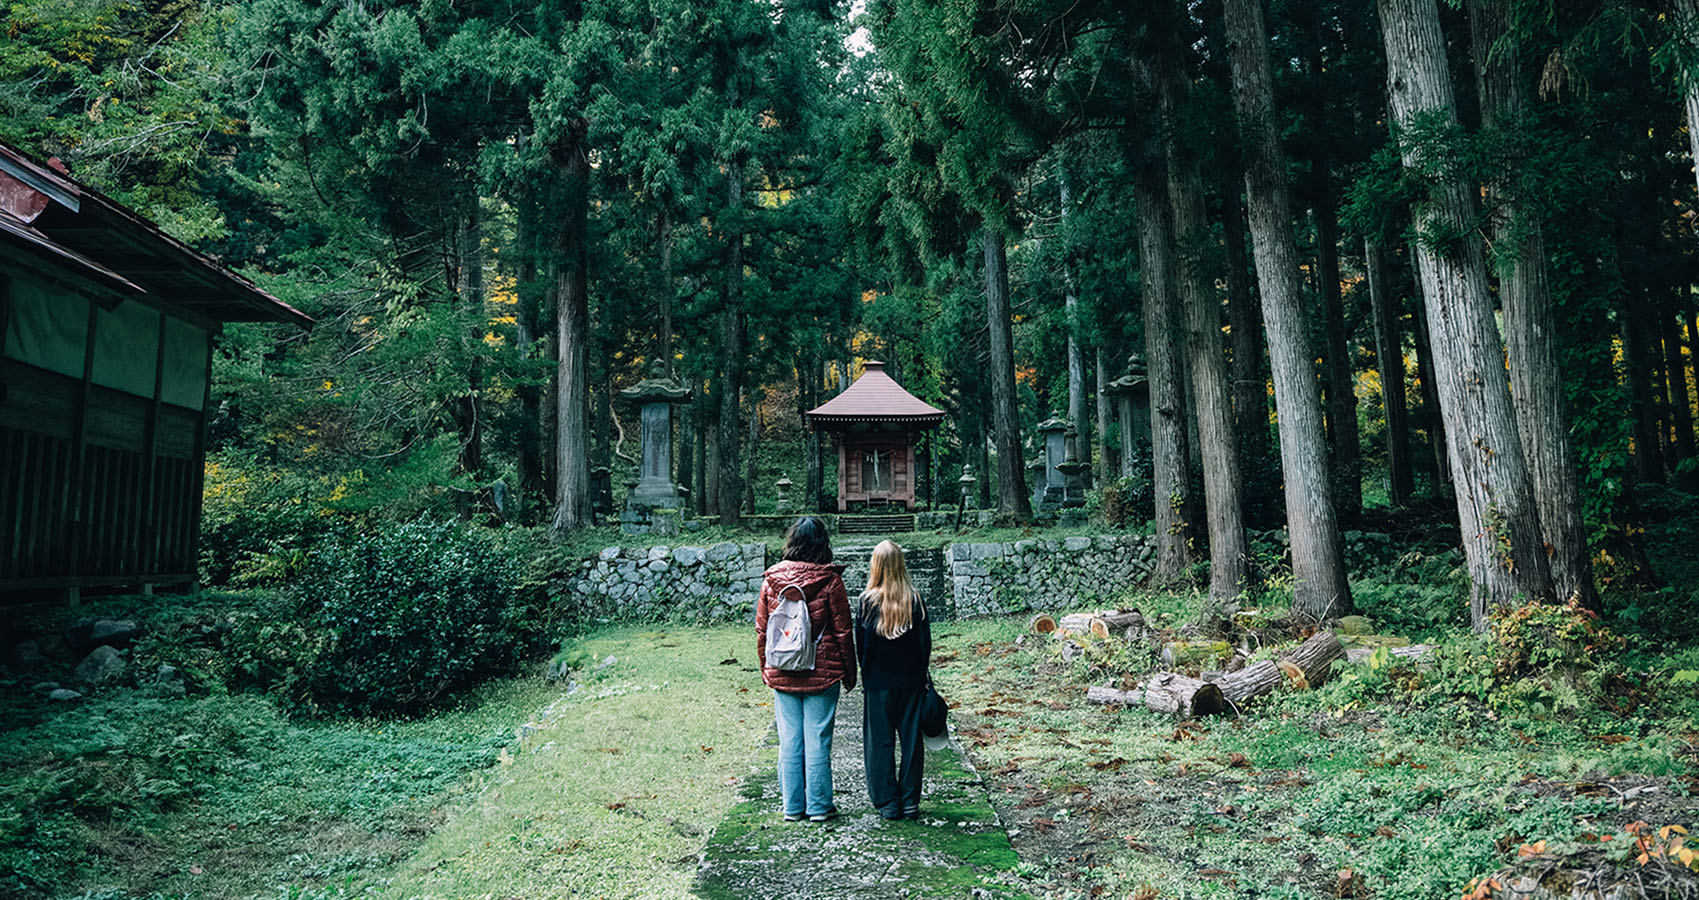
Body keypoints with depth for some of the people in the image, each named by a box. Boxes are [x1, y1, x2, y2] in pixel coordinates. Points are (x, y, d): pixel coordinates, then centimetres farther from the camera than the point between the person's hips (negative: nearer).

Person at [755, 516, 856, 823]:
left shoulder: (771, 580, 0)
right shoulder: (829, 580, -9)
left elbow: (761, 630, 6)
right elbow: (843, 631, -4)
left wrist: (766, 669, 16)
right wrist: (849, 672, 5)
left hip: (782, 674, 3)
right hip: (822, 673, -3)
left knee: (789, 740, 10)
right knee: (818, 739, 4)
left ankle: (792, 806, 17)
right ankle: (819, 806, 12)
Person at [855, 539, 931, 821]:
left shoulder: (869, 600, -9)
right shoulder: (914, 600, -4)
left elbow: (861, 642, -4)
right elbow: (925, 642, 1)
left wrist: (867, 673, 10)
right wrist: (920, 674, 12)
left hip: (878, 681, -2)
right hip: (911, 680, 2)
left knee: (880, 742, 7)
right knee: (911, 740, 9)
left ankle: (887, 803, 9)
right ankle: (910, 801, 13)